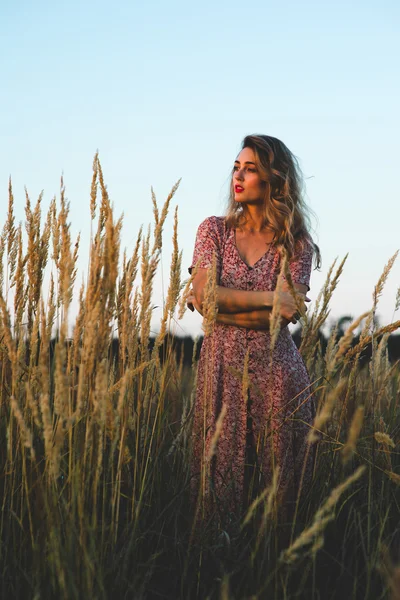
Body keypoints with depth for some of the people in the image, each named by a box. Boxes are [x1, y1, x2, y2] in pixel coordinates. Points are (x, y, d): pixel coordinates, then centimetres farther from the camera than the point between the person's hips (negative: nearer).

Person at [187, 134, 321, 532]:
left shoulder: (296, 244, 2)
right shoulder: (214, 230, 5)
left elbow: (286, 314, -11)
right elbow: (204, 295, -8)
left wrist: (220, 306, -11)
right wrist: (267, 297, -14)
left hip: (274, 367, -1)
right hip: (221, 365, 1)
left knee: (277, 472, 5)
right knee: (221, 469, 4)